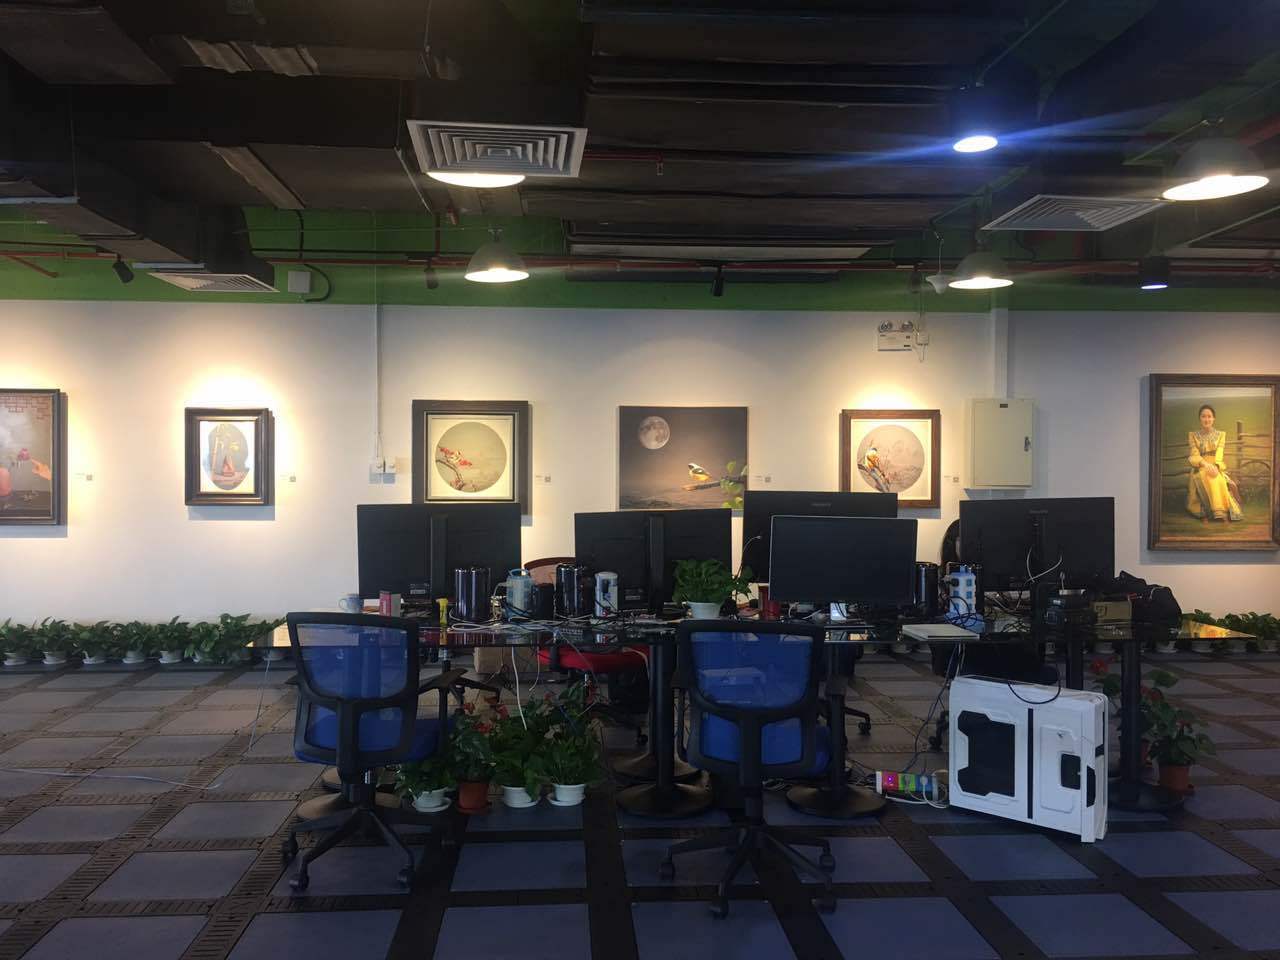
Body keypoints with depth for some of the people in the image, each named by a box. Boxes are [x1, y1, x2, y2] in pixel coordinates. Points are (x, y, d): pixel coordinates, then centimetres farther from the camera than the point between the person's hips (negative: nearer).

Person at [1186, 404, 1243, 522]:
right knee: (1205, 476, -37)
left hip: (1216, 468, 1)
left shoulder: (1221, 434, 12)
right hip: (1200, 469, -1)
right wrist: (1206, 465, -22)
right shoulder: (1193, 435, 10)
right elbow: (1195, 455, -2)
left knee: (1218, 479, -36)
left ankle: (1221, 512, -41)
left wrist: (1215, 467, -22)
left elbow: (1219, 454, -1)